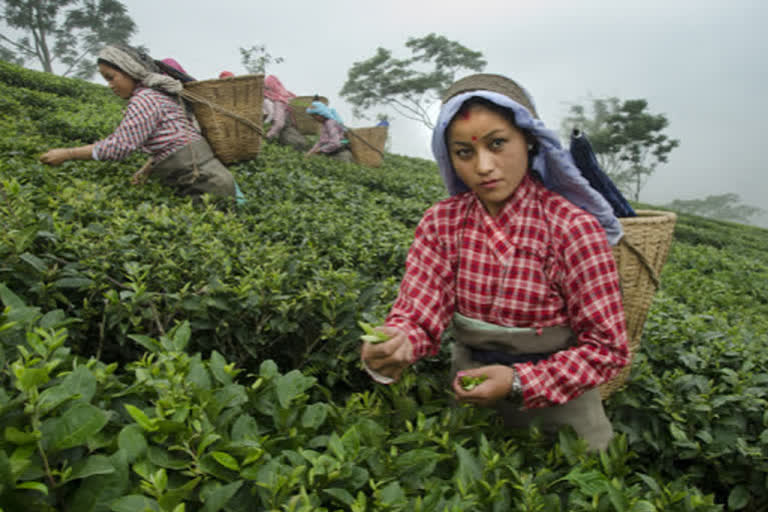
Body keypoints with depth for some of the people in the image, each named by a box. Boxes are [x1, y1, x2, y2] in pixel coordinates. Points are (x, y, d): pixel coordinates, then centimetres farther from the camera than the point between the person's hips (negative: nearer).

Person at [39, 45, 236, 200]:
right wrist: (148, 169, 11)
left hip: (204, 180, -9)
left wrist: (67, 154, -6)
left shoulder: (144, 99, -11)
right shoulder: (157, 92, 19)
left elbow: (120, 145, -14)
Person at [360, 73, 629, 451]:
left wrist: (518, 382, -26)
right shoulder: (440, 223, -8)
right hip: (470, 390, 2)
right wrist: (393, 343, -38)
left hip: (556, 401, -2)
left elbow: (606, 348, -14)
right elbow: (417, 311, -15)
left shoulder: (574, 229, -19)